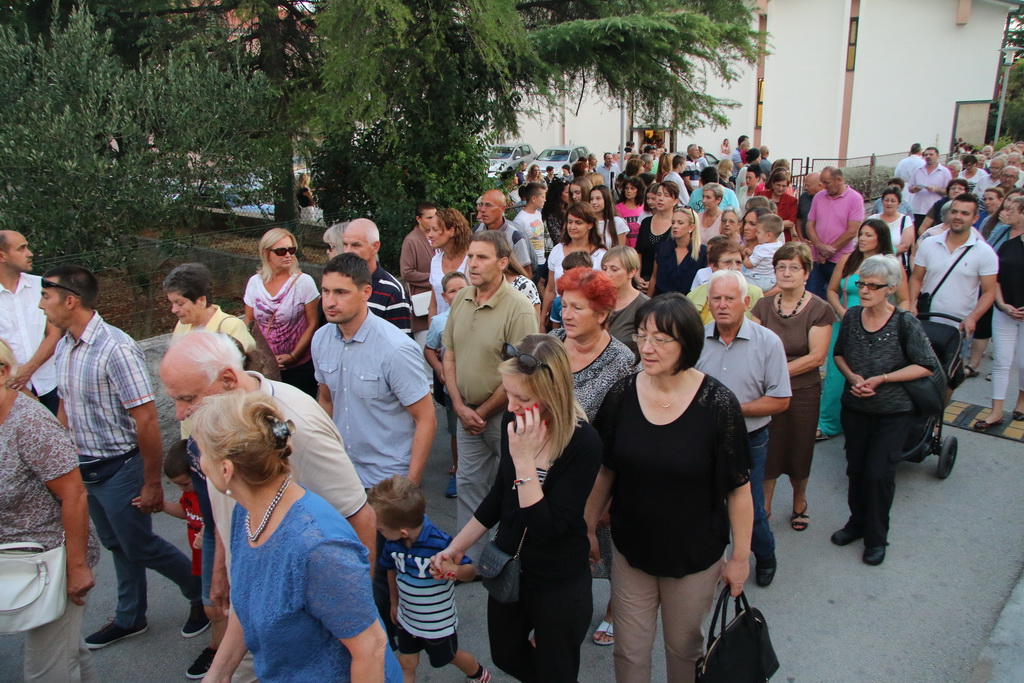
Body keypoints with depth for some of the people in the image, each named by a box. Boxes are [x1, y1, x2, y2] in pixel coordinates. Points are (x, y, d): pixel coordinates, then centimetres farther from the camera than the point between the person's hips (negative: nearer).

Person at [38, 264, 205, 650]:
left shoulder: (116, 349, -25)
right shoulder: (63, 348, 2)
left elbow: (146, 419, -24)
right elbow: (65, 408, 14)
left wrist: (152, 483, -21)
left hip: (119, 469, -8)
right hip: (85, 469, 8)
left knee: (140, 547, 4)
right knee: (117, 546, 21)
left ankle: (203, 592, 26)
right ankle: (130, 619, 39)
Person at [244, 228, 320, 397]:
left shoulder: (304, 281, -7)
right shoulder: (254, 282, 3)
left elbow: (312, 324, -7)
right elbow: (248, 323, 11)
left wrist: (293, 356, -13)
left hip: (299, 367, -3)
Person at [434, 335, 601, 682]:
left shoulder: (583, 444, -27)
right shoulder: (512, 420, -10)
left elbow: (546, 529, -29)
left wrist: (524, 459, -34)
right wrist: (457, 546, 8)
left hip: (559, 584, -6)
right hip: (508, 566, 6)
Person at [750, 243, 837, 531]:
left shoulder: (820, 310, -9)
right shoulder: (763, 306, 1)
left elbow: (816, 357, -14)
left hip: (803, 393, -2)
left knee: (799, 453, 12)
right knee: (767, 452, 9)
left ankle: (799, 502, 39)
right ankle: (764, 507, 28)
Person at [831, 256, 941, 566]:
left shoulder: (905, 323, -16)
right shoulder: (851, 317, -4)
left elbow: (928, 366, -13)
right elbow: (839, 354, 10)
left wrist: (882, 379, -19)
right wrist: (852, 377, -10)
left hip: (893, 412, -4)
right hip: (854, 408, 4)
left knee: (879, 473, -3)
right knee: (856, 468, 13)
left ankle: (876, 537, 17)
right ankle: (857, 521, 35)